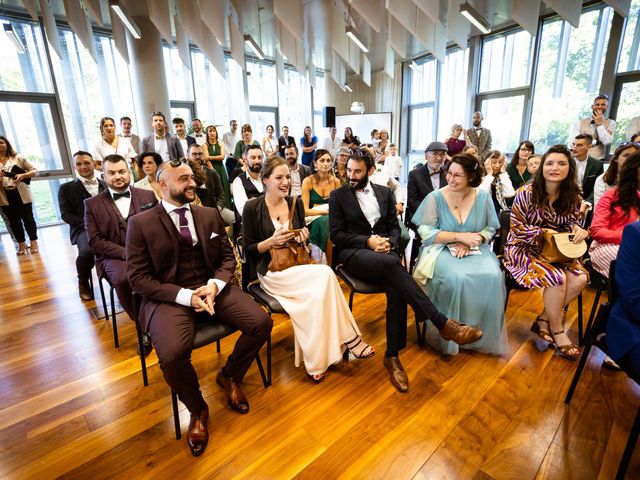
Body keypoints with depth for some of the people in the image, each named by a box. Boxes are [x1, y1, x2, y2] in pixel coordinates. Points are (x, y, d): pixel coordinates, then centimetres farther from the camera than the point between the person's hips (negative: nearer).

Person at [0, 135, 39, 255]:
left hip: (22, 194, -2)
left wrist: (23, 175, -14)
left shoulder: (18, 157, 3)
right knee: (14, 221, 9)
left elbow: (35, 171, 3)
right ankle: (21, 244, 17)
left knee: (28, 218, 2)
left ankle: (33, 242, 11)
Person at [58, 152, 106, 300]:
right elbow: (66, 214, 3)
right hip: (84, 229, -2)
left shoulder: (106, 185, 20)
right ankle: (83, 283, -1)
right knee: (86, 251, -35)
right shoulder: (66, 188, 12)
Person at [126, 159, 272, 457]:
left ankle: (229, 377, 15)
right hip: (169, 296, -3)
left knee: (261, 323, -16)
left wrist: (214, 285, -12)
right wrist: (185, 296, -18)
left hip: (212, 287, 4)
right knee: (172, 354, -31)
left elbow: (227, 257, 9)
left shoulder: (210, 214, 9)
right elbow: (138, 277, -6)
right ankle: (197, 409, 4)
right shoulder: (141, 223, -1)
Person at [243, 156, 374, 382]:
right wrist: (272, 241, -19)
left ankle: (315, 362, -17)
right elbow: (248, 250, -3)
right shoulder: (252, 208, -4)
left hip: (297, 267, 5)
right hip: (271, 272, -4)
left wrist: (302, 238, -7)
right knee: (325, 274, -29)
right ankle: (350, 339, -15)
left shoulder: (295, 203, 9)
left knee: (317, 294, -30)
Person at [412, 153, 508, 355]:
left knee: (493, 277, -26)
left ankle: (485, 335, -3)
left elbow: (490, 229, 7)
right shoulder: (435, 197, -8)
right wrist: (459, 236, -18)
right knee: (457, 279, -33)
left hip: (476, 249, 3)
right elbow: (426, 232, -10)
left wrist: (471, 240, -13)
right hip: (443, 249, -3)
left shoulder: (483, 196, 1)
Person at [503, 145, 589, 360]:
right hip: (524, 248, -5)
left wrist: (577, 229, -11)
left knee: (580, 278, -19)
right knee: (557, 278, -27)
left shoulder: (572, 196, 1)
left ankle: (543, 320, 0)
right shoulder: (527, 193, -14)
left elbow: (571, 222, 13)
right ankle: (556, 331, -3)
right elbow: (517, 227, -12)